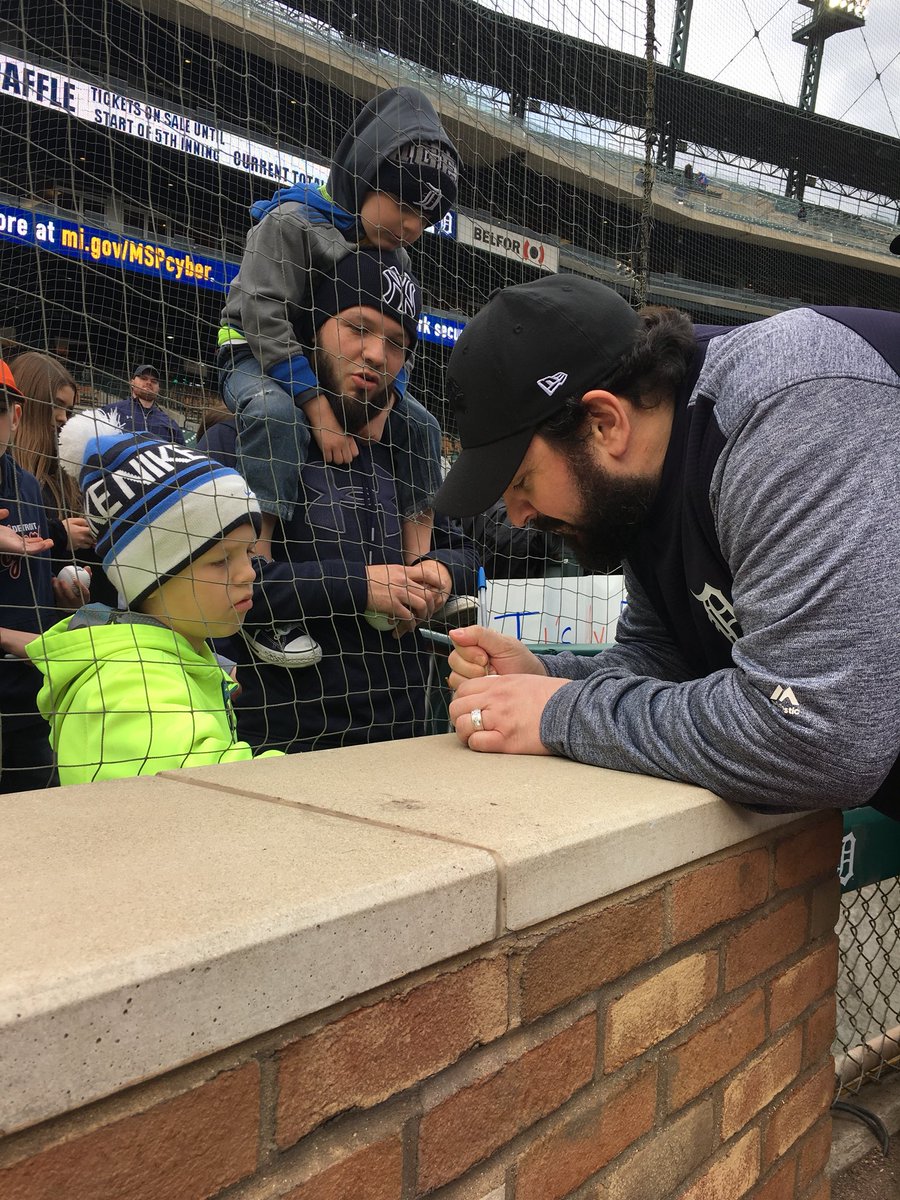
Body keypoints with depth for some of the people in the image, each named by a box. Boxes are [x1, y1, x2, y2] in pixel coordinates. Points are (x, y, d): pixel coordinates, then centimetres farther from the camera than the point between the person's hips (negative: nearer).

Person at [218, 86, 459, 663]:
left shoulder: (398, 261, 4)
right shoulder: (292, 222, -18)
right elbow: (266, 317, -27)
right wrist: (320, 412, -35)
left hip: (340, 374, 7)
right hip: (257, 360, -7)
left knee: (421, 426, -5)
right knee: (275, 413, -39)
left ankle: (419, 561, -4)